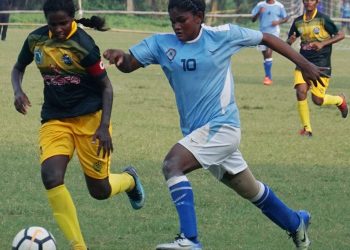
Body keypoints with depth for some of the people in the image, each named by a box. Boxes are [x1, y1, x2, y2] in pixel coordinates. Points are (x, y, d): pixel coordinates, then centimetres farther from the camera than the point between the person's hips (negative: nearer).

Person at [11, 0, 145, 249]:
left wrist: (104, 126, -18)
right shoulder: (36, 40, -2)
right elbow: (19, 67, 16)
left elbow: (106, 86, -9)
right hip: (54, 120, 4)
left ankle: (129, 179, 41)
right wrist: (18, 91, -5)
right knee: (51, 177, -21)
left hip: (90, 118, -4)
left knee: (100, 190, 3)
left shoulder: (83, 44, -16)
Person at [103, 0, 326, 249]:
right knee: (251, 190, 20)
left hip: (221, 126, -6)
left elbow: (267, 38, 1)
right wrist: (120, 56, -30)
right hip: (197, 131, 6)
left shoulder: (223, 35, -8)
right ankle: (296, 223, 43)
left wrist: (305, 65, 1)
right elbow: (129, 64, -5)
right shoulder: (161, 43, 1)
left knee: (173, 164, -27)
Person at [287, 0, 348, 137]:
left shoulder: (323, 19, -7)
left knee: (317, 100, -6)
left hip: (321, 64, -4)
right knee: (301, 92, -15)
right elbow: (288, 42, 16)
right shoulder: (298, 22, 6)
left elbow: (340, 35, -4)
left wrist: (322, 43, -16)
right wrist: (290, 41, -10)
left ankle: (339, 100, 28)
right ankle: (306, 128, -1)